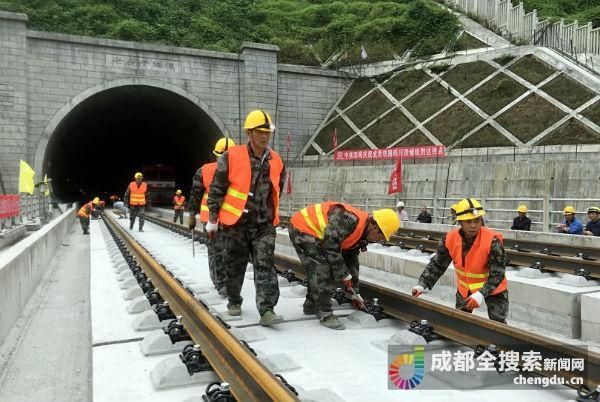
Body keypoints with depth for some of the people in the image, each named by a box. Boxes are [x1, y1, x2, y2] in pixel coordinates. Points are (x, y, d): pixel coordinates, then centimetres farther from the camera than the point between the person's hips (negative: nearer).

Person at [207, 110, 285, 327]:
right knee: (235, 266, 12)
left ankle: (266, 310, -4)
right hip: (236, 223, -2)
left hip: (264, 224, 3)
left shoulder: (276, 161, 3)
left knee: (265, 266, -4)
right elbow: (216, 190, -5)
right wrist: (212, 220, -3)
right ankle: (234, 302, 32)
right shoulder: (231, 157, -10)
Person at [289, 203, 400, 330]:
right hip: (302, 227, -10)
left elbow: (352, 261, 15)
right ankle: (325, 314, -7)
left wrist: (354, 292, 18)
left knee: (317, 271, 17)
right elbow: (331, 246, -27)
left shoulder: (360, 233, 5)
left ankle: (311, 305, 34)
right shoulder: (350, 219, -28)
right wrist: (344, 275, -17)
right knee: (321, 269, -15)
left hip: (313, 232, 10)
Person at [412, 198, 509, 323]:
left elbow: (497, 273, -27)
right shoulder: (450, 239, -19)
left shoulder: (492, 240, -30)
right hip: (465, 288, 4)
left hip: (493, 288, -4)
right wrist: (422, 285, -21)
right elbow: (437, 264, -10)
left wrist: (481, 294, -39)